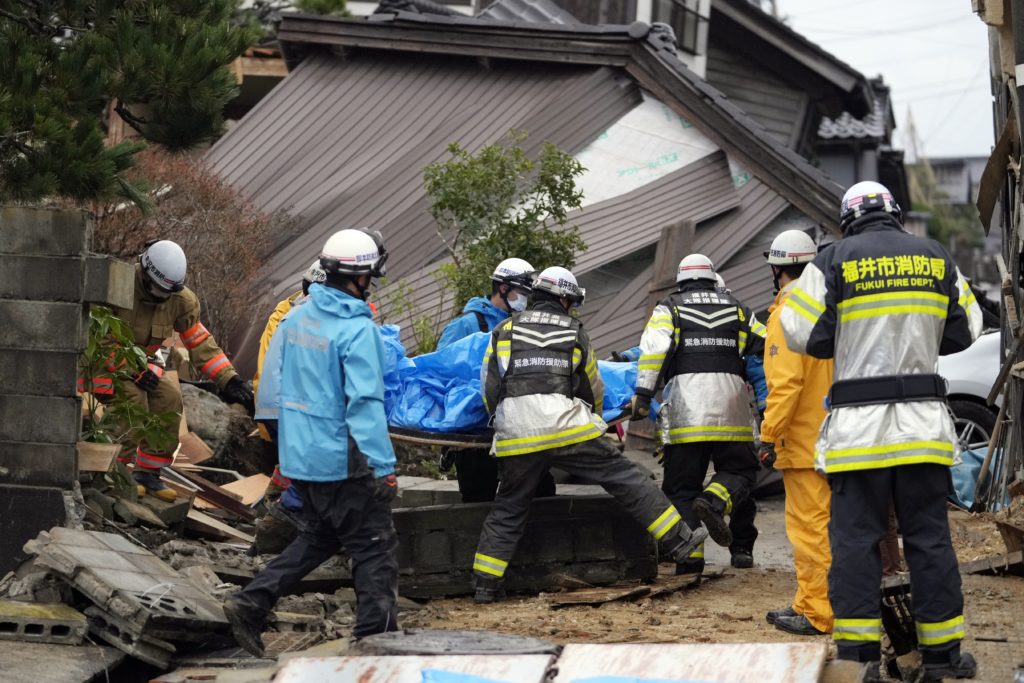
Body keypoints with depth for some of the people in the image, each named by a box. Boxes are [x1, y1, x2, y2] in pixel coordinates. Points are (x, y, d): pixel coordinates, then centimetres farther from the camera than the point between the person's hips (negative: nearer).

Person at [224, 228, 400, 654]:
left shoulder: (297, 317, 5)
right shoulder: (358, 330, -18)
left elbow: (272, 382, 13)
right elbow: (366, 405, -22)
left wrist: (281, 433, 24)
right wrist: (384, 468, -20)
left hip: (299, 457, 8)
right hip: (342, 460, -8)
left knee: (317, 537, 22)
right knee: (374, 547, 3)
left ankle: (251, 604, 13)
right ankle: (376, 635, 4)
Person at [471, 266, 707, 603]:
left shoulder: (504, 331, 14)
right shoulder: (574, 332, 13)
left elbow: (489, 387, 16)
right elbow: (592, 390, 21)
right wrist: (593, 418, 42)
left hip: (517, 436, 2)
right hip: (569, 429, -2)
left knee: (507, 511, 14)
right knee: (626, 479, 5)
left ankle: (486, 584, 10)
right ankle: (679, 540, 4)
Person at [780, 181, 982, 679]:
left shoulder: (834, 262, -4)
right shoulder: (935, 258, 7)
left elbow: (803, 333, -5)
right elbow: (964, 330, 16)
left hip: (858, 425, -3)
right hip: (923, 423, 3)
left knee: (856, 538, 2)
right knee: (929, 537, 8)